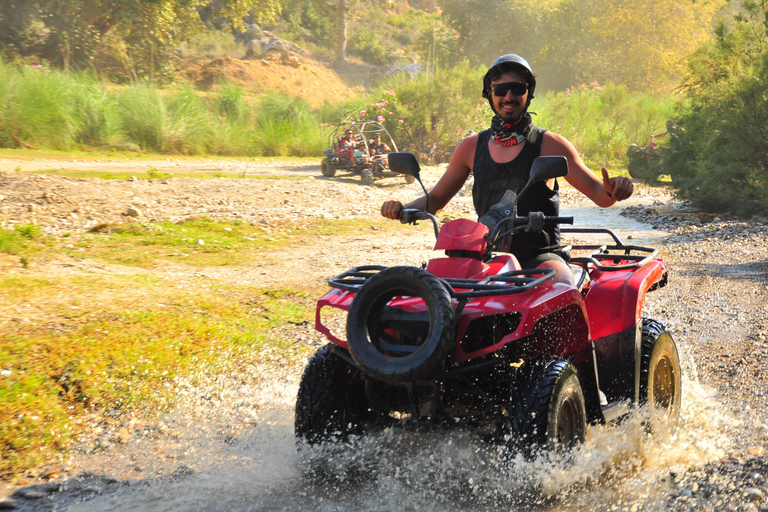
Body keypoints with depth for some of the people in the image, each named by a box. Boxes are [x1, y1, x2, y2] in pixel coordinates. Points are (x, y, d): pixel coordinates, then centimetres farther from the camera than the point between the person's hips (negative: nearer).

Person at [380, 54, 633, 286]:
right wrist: (402, 209, -1)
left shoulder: (549, 144, 2)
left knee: (563, 284, -35)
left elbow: (598, 193, 1)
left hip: (540, 257, -3)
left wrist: (613, 190, -22)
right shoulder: (471, 147, 11)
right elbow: (436, 198, 18)